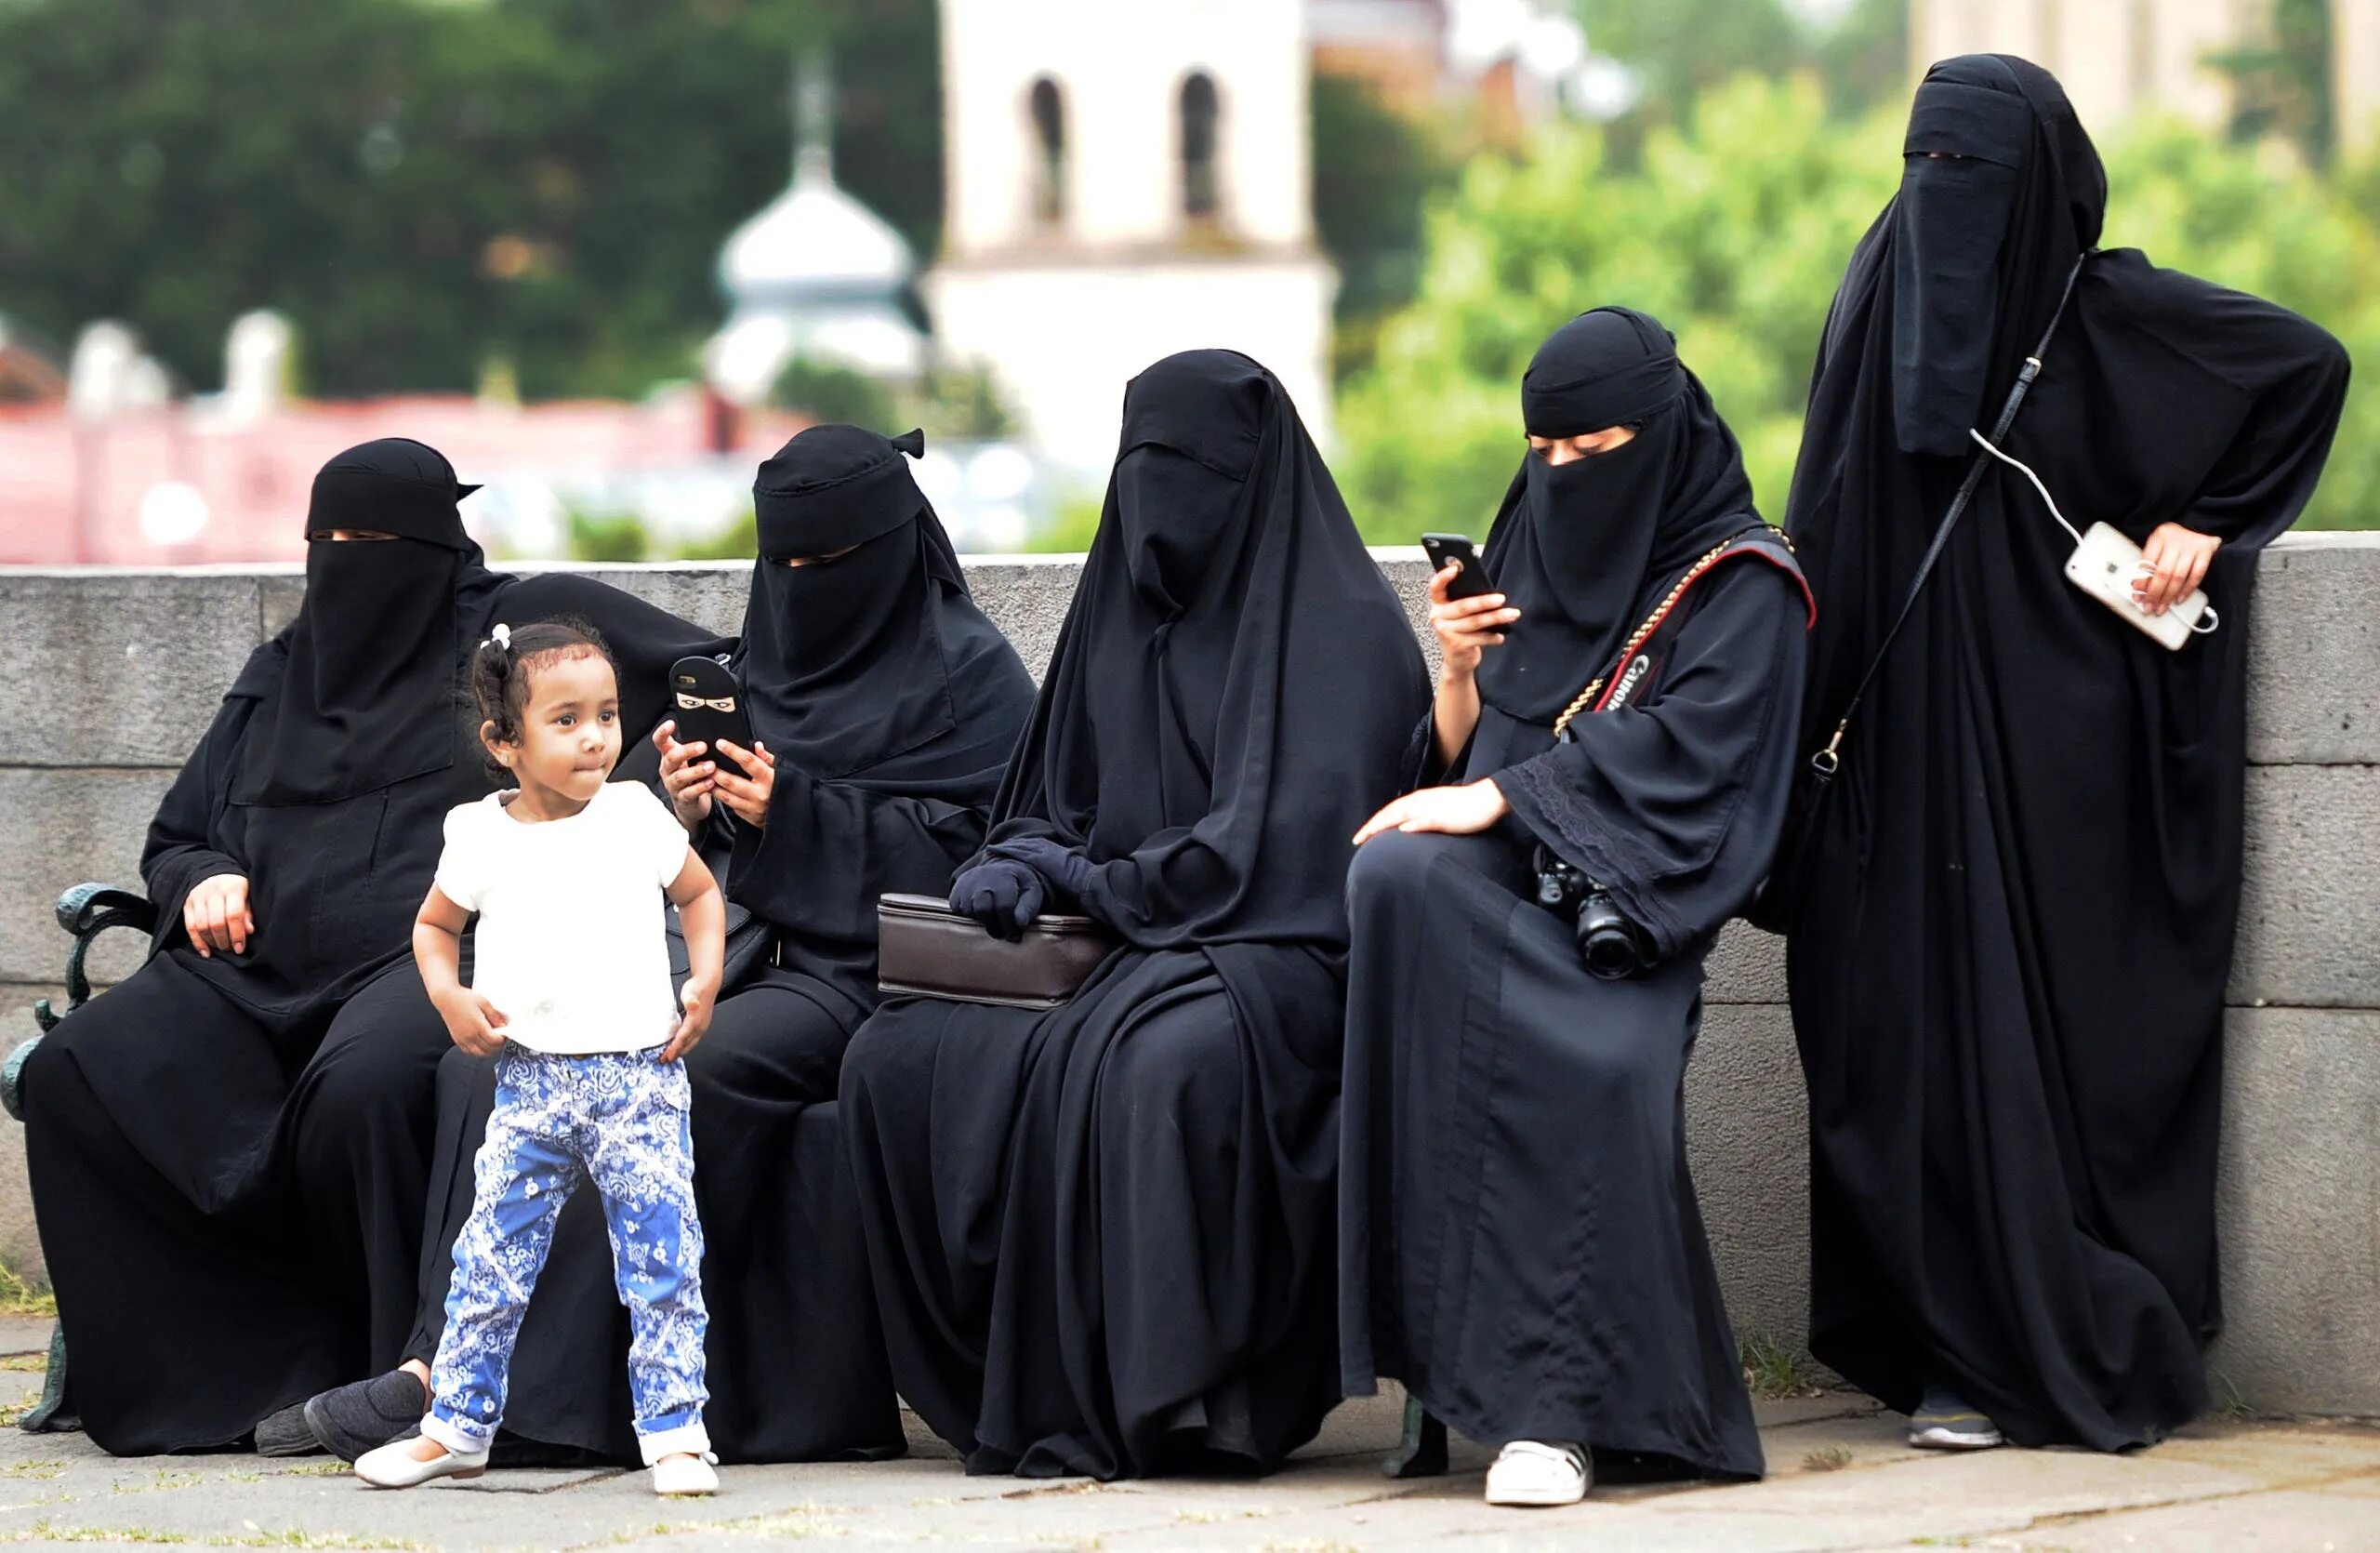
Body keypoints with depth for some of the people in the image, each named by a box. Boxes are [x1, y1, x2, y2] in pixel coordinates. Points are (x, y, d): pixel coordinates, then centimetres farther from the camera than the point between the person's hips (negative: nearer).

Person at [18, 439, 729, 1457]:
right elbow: (173, 837, 30)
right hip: (265, 972, 6)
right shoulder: (281, 672, 26)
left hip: (436, 960, -6)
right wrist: (204, 879, 6)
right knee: (71, 1075, -20)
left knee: (365, 1081, -41)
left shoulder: (518, 627, 9)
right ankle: (245, 1368, -17)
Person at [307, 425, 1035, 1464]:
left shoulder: (969, 673, 3)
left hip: (866, 967, -7)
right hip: (748, 952, 7)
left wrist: (794, 812, -14)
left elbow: (969, 845, -8)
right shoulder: (761, 664, 23)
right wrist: (697, 814, -1)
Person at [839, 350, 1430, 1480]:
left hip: (1278, 955, -7)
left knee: (1169, 1057, -41)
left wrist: (1089, 880, -9)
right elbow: (1052, 807, 21)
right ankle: (1016, 1378, -15)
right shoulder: (1121, 614, 17)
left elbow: (1293, 835, -15)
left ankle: (1182, 1398, -30)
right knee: (895, 1056, -18)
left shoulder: (1341, 628, -4)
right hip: (1118, 960, 7)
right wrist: (1017, 862, -4)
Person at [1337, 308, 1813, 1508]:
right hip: (1499, 890, 4)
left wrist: (1497, 799, -18)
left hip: (1627, 903, -4)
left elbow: (1678, 742, -9)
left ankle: (1556, 1403, -34)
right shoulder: (1528, 554, 24)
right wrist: (1459, 671, 0)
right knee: (1398, 872, -34)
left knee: (1603, 1071, -39)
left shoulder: (1740, 583, 7)